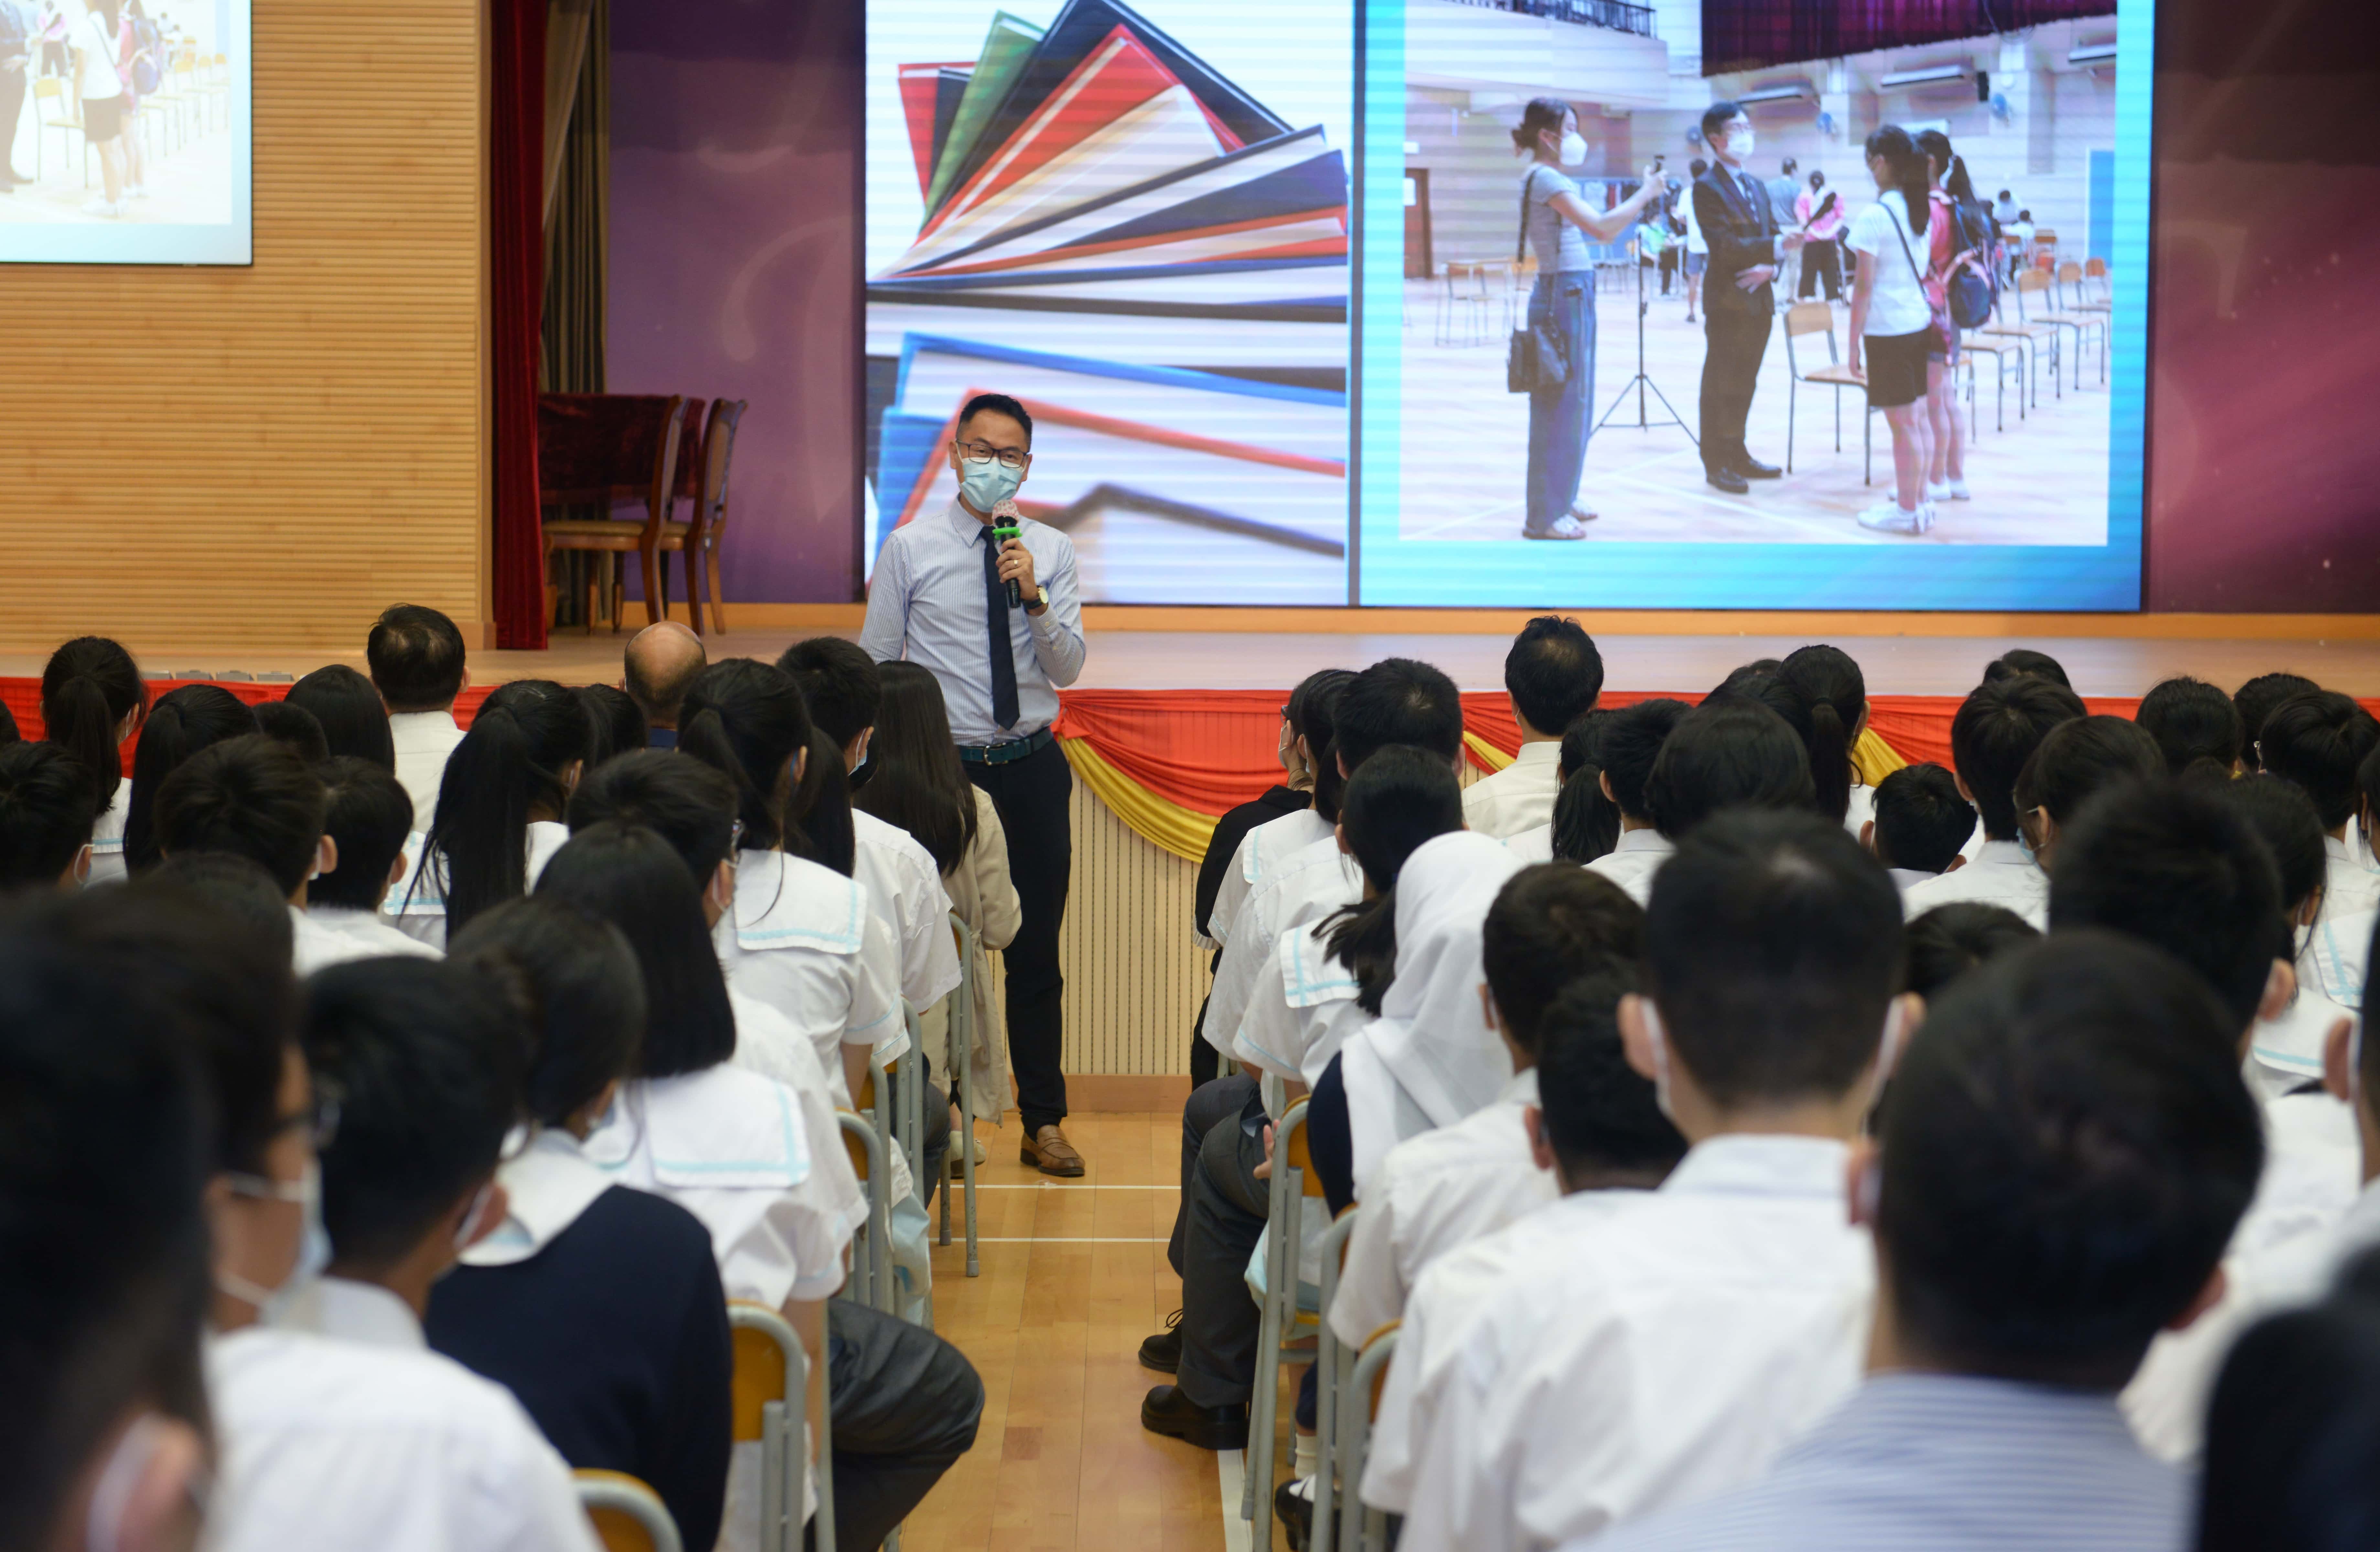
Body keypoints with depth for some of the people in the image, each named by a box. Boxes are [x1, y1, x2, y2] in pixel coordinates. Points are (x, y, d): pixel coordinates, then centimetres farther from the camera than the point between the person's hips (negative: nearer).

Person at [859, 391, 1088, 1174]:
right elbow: (875, 664, 3)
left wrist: (1034, 597, -17)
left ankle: (1043, 1122, 18)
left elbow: (1067, 668, -1)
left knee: (1037, 953, 8)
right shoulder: (910, 549, -1)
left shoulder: (1052, 551, 4)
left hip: (1032, 768, 2)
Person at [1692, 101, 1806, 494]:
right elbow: (1725, 245, -19)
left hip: (1759, 300, 8)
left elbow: (1772, 236, 15)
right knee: (1721, 384, -2)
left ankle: (1737, 454, 21)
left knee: (1745, 384, 13)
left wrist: (1770, 267, -8)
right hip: (1728, 301, -8)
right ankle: (1717, 463, 3)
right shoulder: (1707, 188, -9)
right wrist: (1778, 248, -29)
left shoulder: (1757, 187, 17)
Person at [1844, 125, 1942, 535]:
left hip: (1887, 330, -8)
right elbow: (1922, 271, 13)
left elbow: (1864, 287, -15)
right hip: (1920, 322, 8)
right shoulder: (1922, 210, 6)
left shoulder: (1874, 216, -16)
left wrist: (1853, 345, -10)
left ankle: (1907, 510, 7)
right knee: (1919, 417, 15)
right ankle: (1918, 499, 24)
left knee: (1903, 423, 0)